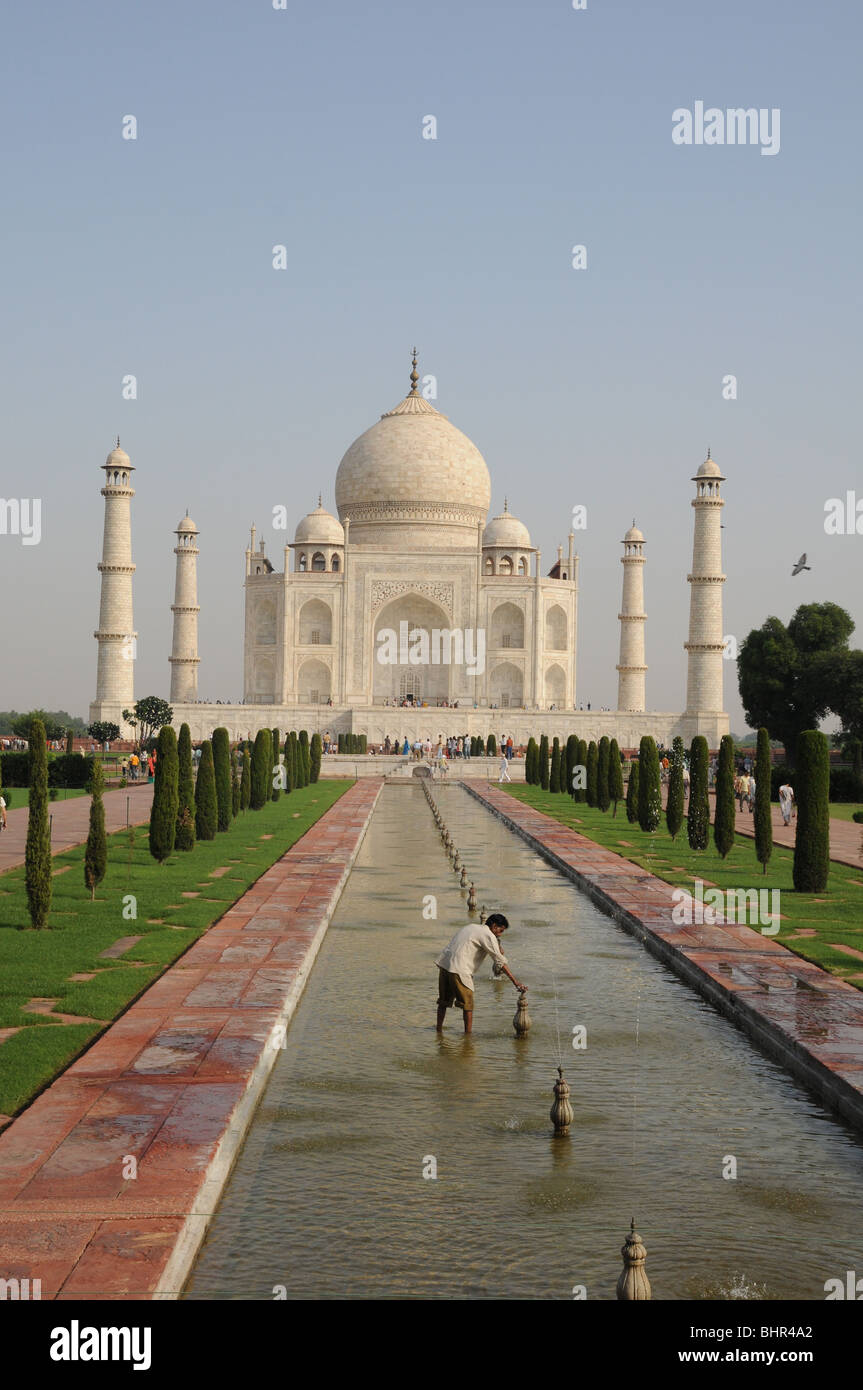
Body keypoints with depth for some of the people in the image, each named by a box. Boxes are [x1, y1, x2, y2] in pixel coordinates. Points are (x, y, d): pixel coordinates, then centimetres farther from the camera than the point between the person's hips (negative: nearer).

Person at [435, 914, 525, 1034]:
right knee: (467, 1005, 4)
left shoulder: (472, 926, 22)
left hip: (444, 963, 8)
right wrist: (515, 981, -9)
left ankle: (439, 1031, 26)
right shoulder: (488, 936, -4)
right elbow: (500, 961, -9)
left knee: (443, 1001, 19)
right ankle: (468, 1034, 5)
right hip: (459, 969, -8)